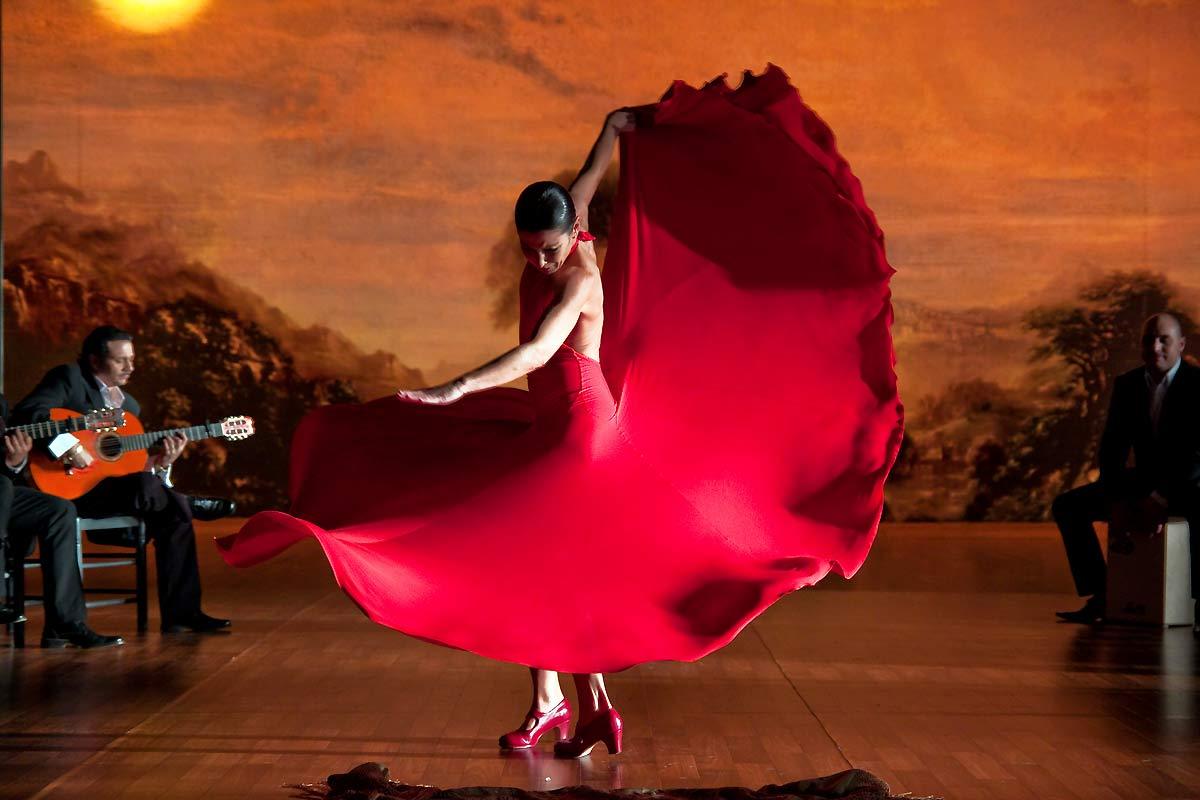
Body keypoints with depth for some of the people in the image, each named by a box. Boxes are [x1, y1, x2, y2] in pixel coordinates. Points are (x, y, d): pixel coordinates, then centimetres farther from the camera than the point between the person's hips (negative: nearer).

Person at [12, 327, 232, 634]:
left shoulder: (129, 404, 20)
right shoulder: (68, 378, -2)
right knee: (144, 487, -32)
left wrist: (160, 462, 0)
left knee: (173, 509, -12)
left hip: (111, 488, 8)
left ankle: (180, 614, -9)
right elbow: (26, 412, -18)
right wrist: (67, 445, -29)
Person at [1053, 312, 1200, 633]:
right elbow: (1113, 446, 1)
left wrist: (1161, 500, -33)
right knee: (1067, 505, -8)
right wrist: (1115, 499, -15)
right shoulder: (1127, 384, 2)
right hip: (1146, 480, 6)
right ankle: (1100, 597, -9)